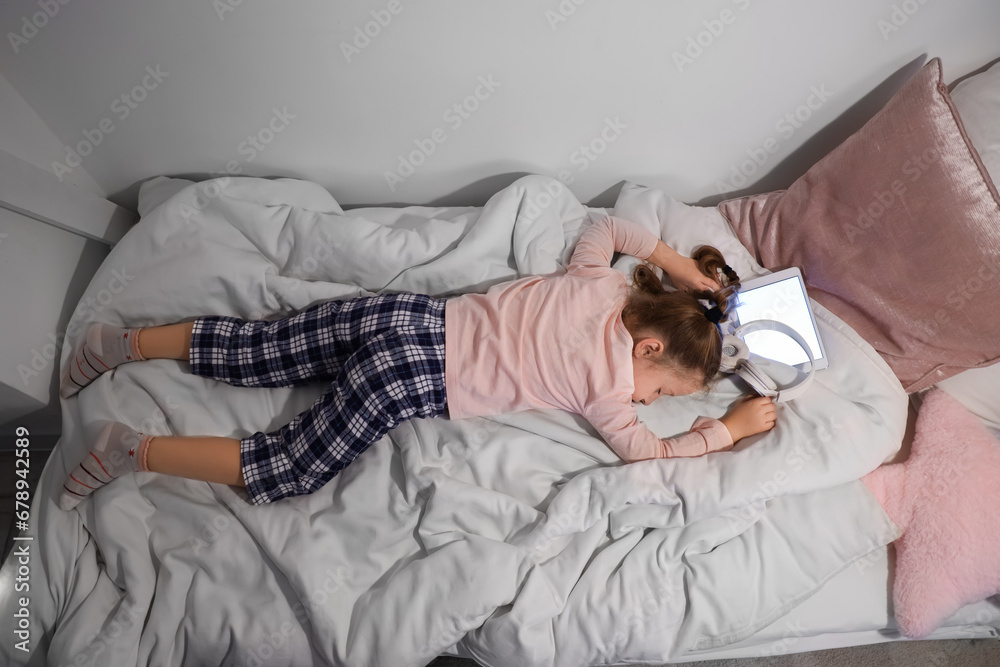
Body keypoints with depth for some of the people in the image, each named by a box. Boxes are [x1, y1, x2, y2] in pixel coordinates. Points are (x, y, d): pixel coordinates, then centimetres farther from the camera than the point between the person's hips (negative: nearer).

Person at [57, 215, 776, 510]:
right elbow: (648, 453, -2)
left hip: (410, 317, 7)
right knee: (290, 468, 2)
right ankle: (136, 451, 4)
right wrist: (730, 426, 10)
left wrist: (683, 267, 29)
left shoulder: (606, 284, 9)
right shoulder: (606, 381, -9)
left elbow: (610, 224, 26)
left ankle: (124, 342, 21)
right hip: (414, 374, -7)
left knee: (259, 350, 15)